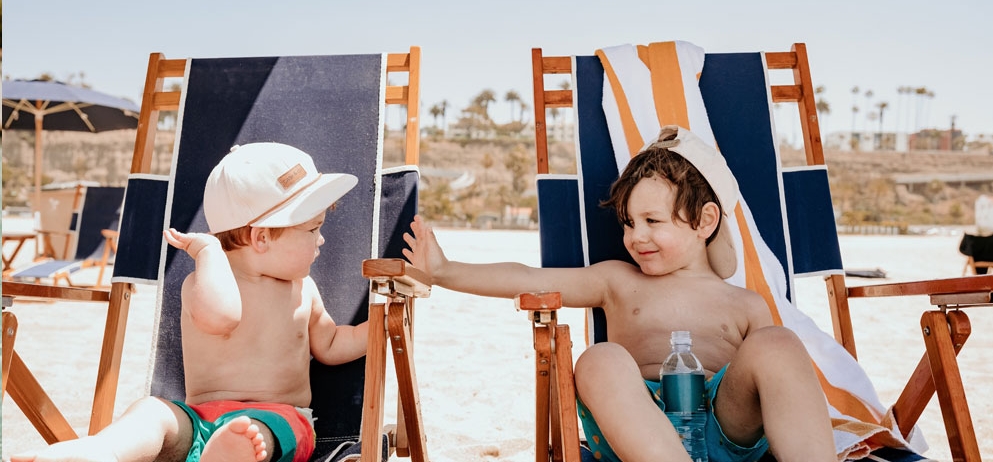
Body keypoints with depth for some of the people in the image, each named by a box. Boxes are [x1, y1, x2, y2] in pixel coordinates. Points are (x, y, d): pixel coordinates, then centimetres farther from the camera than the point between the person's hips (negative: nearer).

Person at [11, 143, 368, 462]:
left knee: (248, 433, -34)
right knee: (153, 411, -27)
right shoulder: (204, 282, -3)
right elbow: (218, 315, -28)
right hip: (201, 417, 0)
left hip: (277, 418, 0)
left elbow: (331, 347, 25)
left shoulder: (304, 290, 13)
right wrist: (208, 249, -19)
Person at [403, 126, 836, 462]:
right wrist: (443, 271, 6)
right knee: (600, 361, -31)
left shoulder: (746, 306, 21)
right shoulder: (618, 280, 21)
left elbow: (783, 378, 17)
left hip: (726, 424, 1)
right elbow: (528, 280, 14)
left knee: (776, 345, -26)